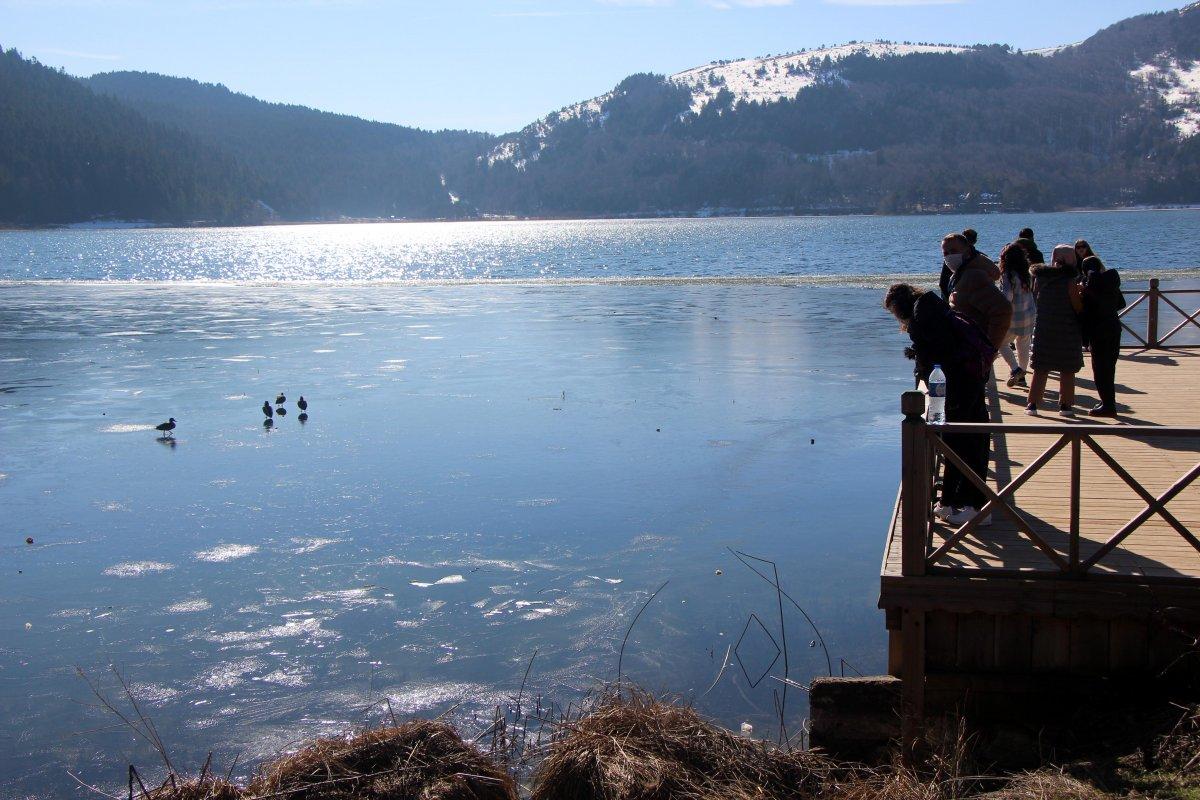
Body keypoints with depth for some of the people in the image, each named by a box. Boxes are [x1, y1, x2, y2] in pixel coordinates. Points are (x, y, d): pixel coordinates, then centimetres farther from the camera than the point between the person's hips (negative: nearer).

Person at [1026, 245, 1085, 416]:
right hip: (1067, 332, -4)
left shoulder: (1040, 278, 0)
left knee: (1040, 370, 9)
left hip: (1043, 330, 4)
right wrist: (1080, 293, 7)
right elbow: (1078, 308, -12)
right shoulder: (1069, 281, -14)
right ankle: (1065, 405, 10)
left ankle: (1032, 404, 6)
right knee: (1067, 371, 8)